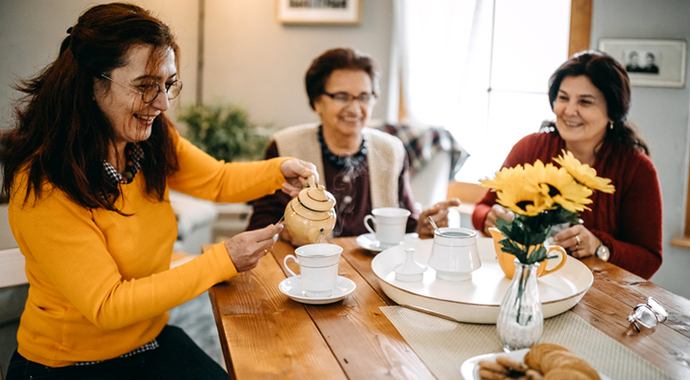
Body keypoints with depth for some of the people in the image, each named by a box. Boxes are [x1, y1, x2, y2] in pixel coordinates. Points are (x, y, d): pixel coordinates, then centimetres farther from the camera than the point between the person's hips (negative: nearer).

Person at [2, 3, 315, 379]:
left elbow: (219, 180, 12)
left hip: (153, 339, 6)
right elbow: (105, 306, -24)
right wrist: (222, 260, -27)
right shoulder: (43, 185, -25)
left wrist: (279, 170, -8)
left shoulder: (153, 141, -5)